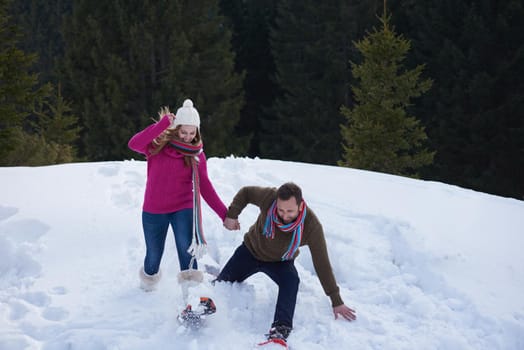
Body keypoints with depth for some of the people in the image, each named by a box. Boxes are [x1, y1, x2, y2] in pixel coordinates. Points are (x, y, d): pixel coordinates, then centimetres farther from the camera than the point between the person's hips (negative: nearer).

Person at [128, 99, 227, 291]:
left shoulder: (197, 154, -3)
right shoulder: (157, 145, -8)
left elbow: (205, 187, -2)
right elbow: (134, 144, -28)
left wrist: (225, 214, -9)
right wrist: (162, 125, -32)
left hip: (183, 209, 0)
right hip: (154, 211, 0)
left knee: (187, 252, -19)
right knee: (154, 256, 13)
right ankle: (147, 284, 45)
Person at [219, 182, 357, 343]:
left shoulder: (311, 225, -34)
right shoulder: (269, 197, -33)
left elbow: (322, 263, -26)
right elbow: (245, 193, -10)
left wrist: (336, 302, -23)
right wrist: (232, 215, -20)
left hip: (280, 262, -2)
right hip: (251, 250, 2)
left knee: (291, 281, -33)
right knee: (222, 282, 12)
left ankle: (280, 330, -42)